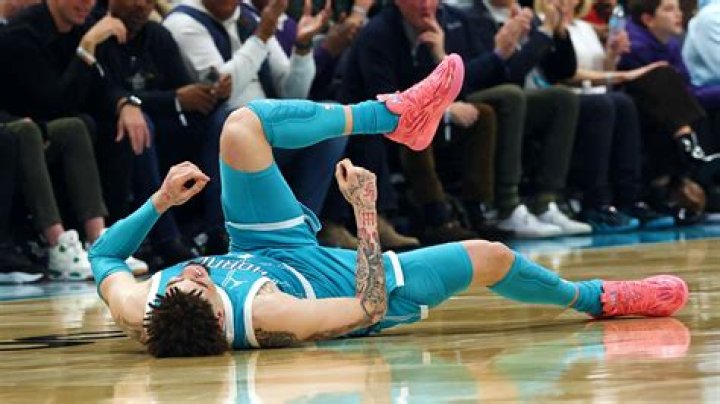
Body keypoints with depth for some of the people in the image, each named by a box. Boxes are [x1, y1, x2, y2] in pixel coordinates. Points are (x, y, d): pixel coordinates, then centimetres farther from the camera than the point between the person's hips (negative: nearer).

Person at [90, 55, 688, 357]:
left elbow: (104, 256, -11)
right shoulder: (266, 319, -47)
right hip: (329, 274, -5)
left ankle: (389, 115, 10)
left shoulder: (136, 311, -35)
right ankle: (592, 298, 32)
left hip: (265, 251, 5)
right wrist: (366, 210, -34)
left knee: (242, 127, -8)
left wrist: (159, 201, -15)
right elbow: (370, 309, -34)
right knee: (489, 257, 2)